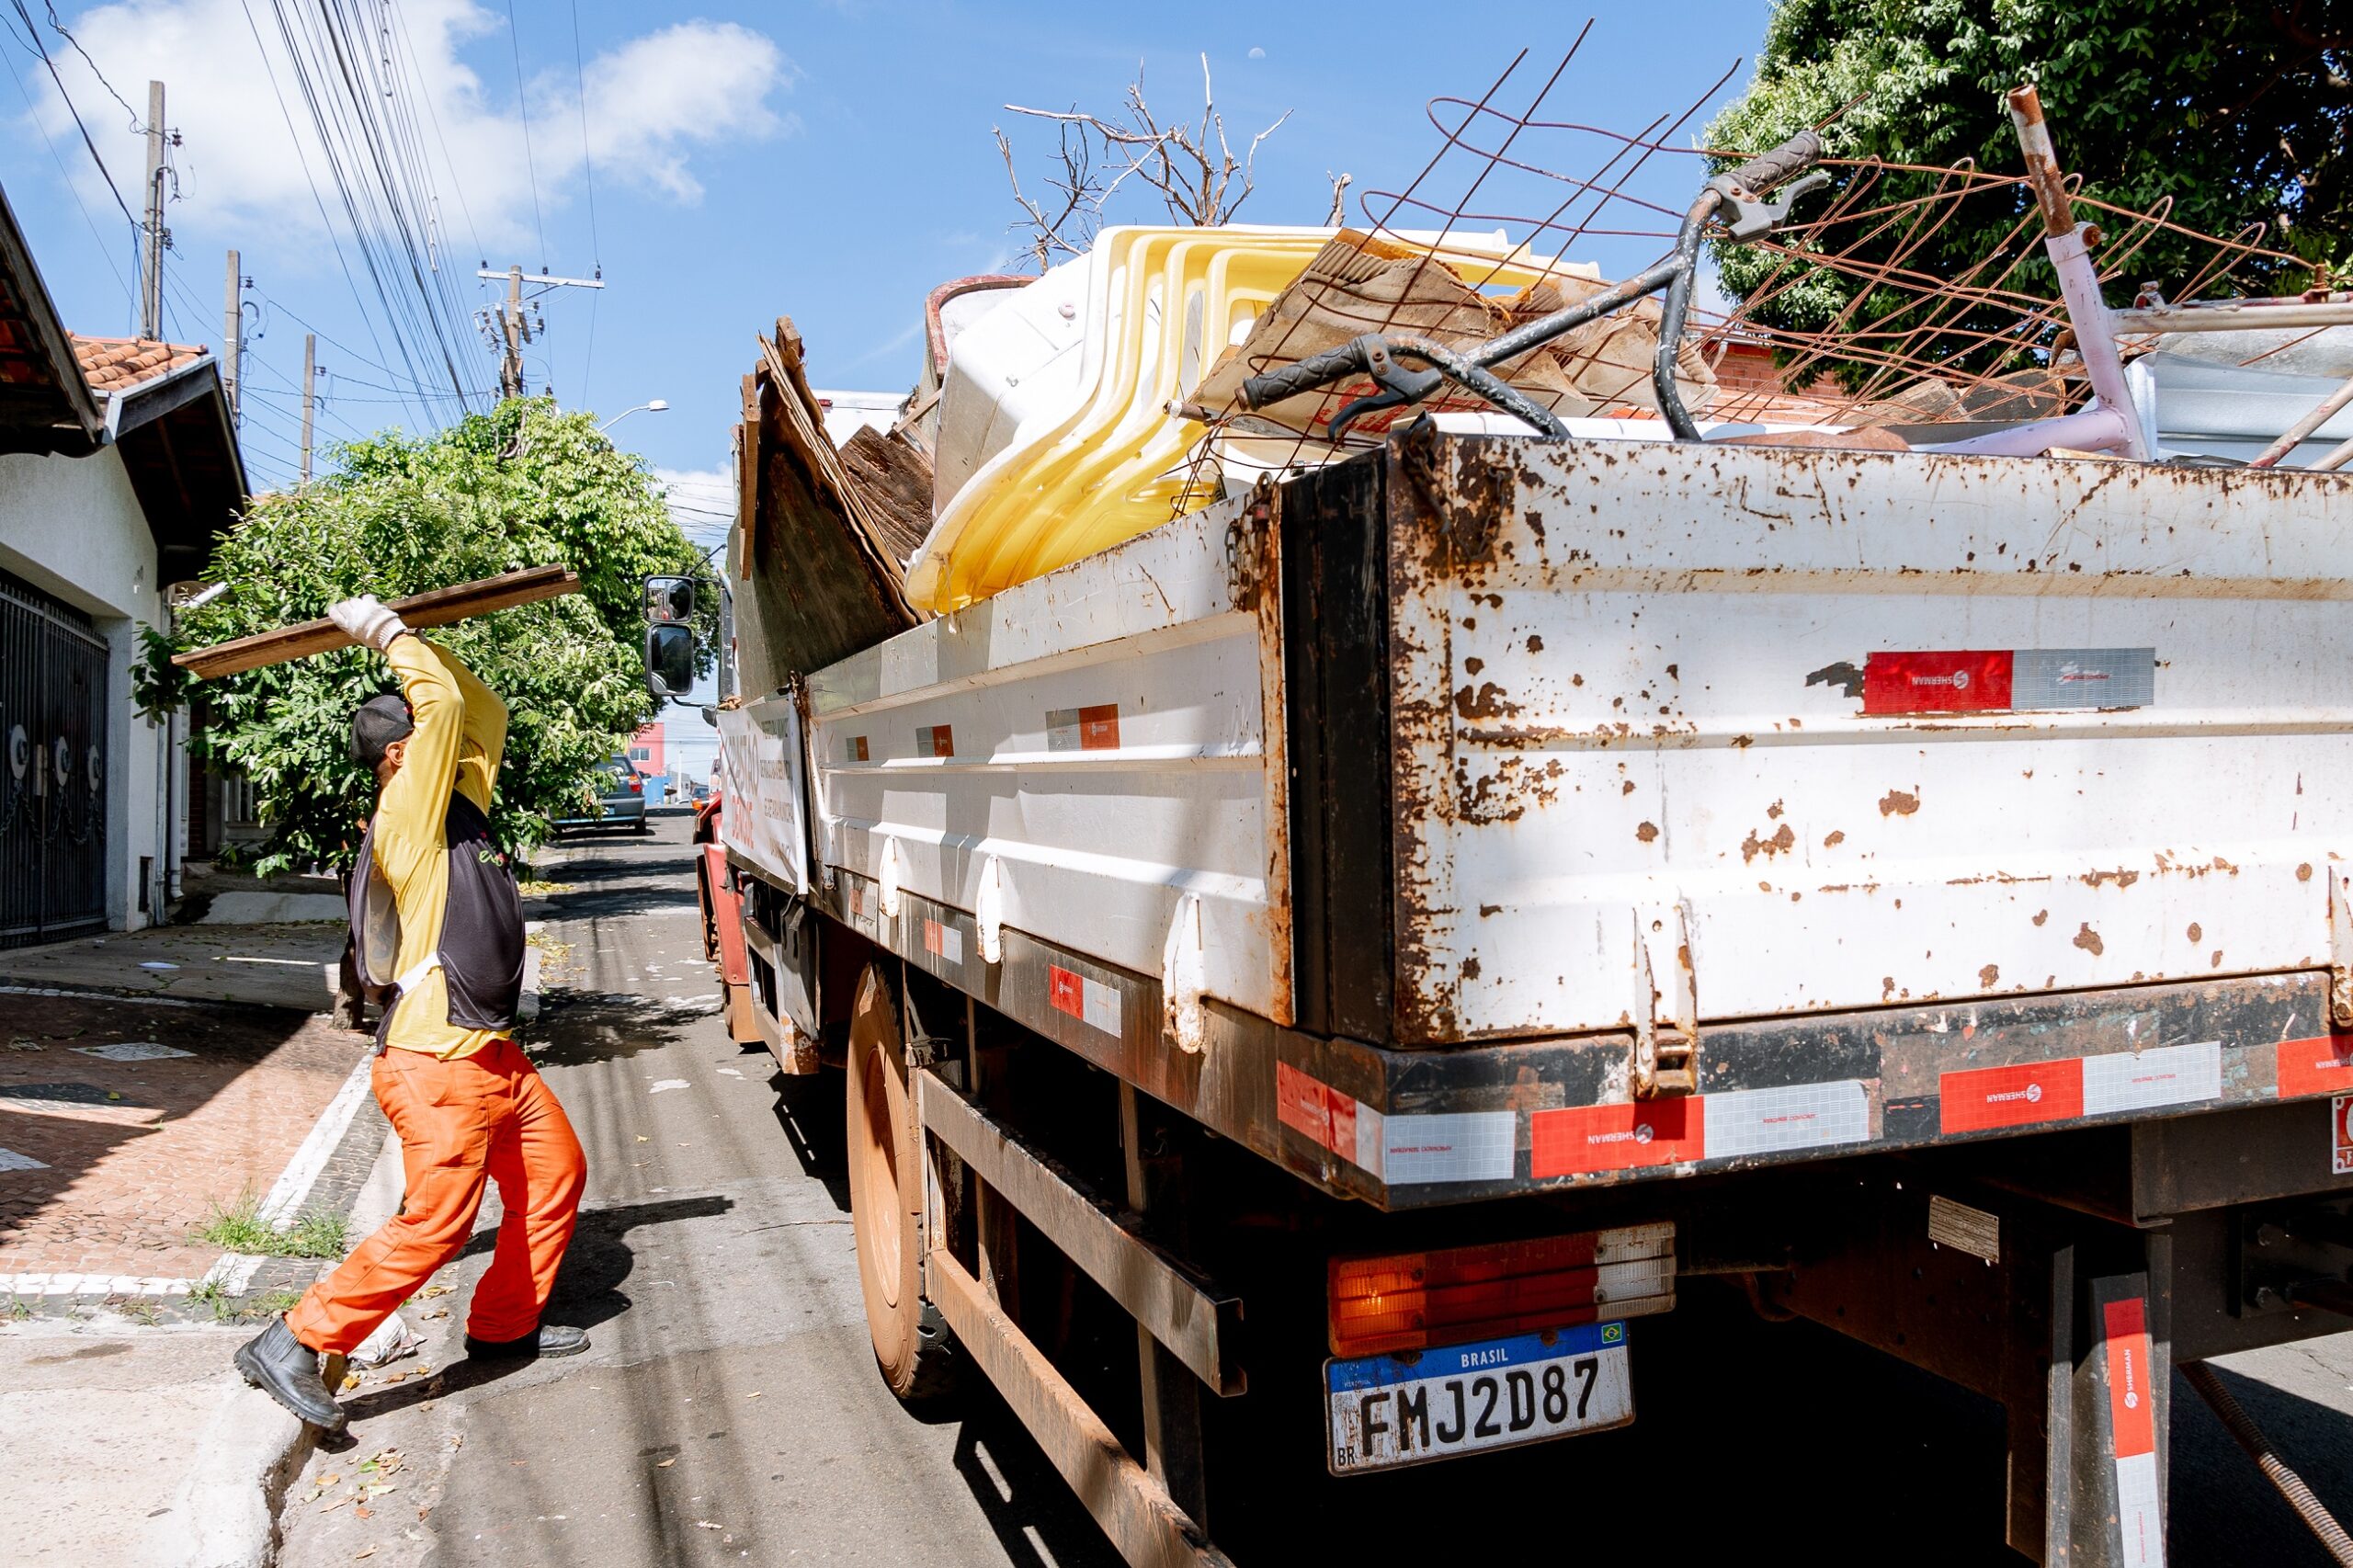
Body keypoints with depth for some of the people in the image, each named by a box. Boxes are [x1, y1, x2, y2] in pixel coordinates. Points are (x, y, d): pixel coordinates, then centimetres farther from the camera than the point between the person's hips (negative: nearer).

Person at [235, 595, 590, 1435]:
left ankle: (504, 1323, 28)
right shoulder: (407, 818, -12)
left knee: (555, 1173, 15)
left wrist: (411, 639, 12)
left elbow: (482, 714, 17)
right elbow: (445, 705, -20)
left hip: (490, 1055, 10)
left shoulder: (459, 804, 13)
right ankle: (294, 1345, 3)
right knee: (434, 1223, -9)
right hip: (438, 1062, -10)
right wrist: (388, 633, -8)